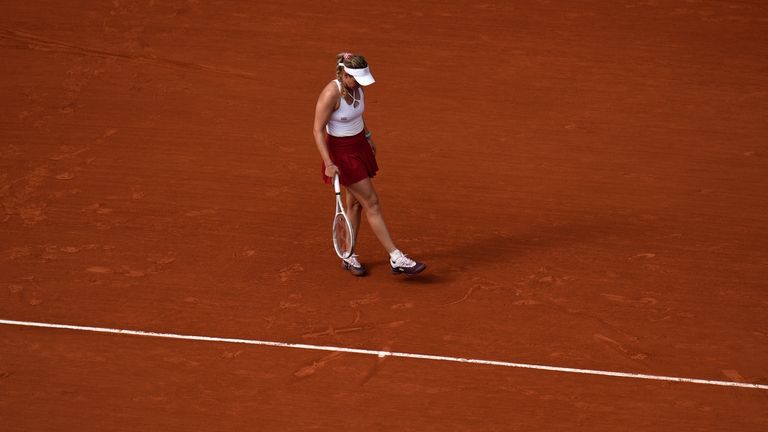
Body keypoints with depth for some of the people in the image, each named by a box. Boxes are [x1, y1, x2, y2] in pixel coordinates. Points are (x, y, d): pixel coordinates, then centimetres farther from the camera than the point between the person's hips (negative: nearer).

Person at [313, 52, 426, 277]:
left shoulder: (357, 88, -4)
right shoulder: (331, 94, -27)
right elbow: (317, 130, -23)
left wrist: (367, 135, 21)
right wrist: (328, 163, -28)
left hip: (359, 145, 8)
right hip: (342, 152, -8)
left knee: (356, 202, 13)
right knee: (372, 203, -7)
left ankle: (349, 258, 25)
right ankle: (396, 259, -5)